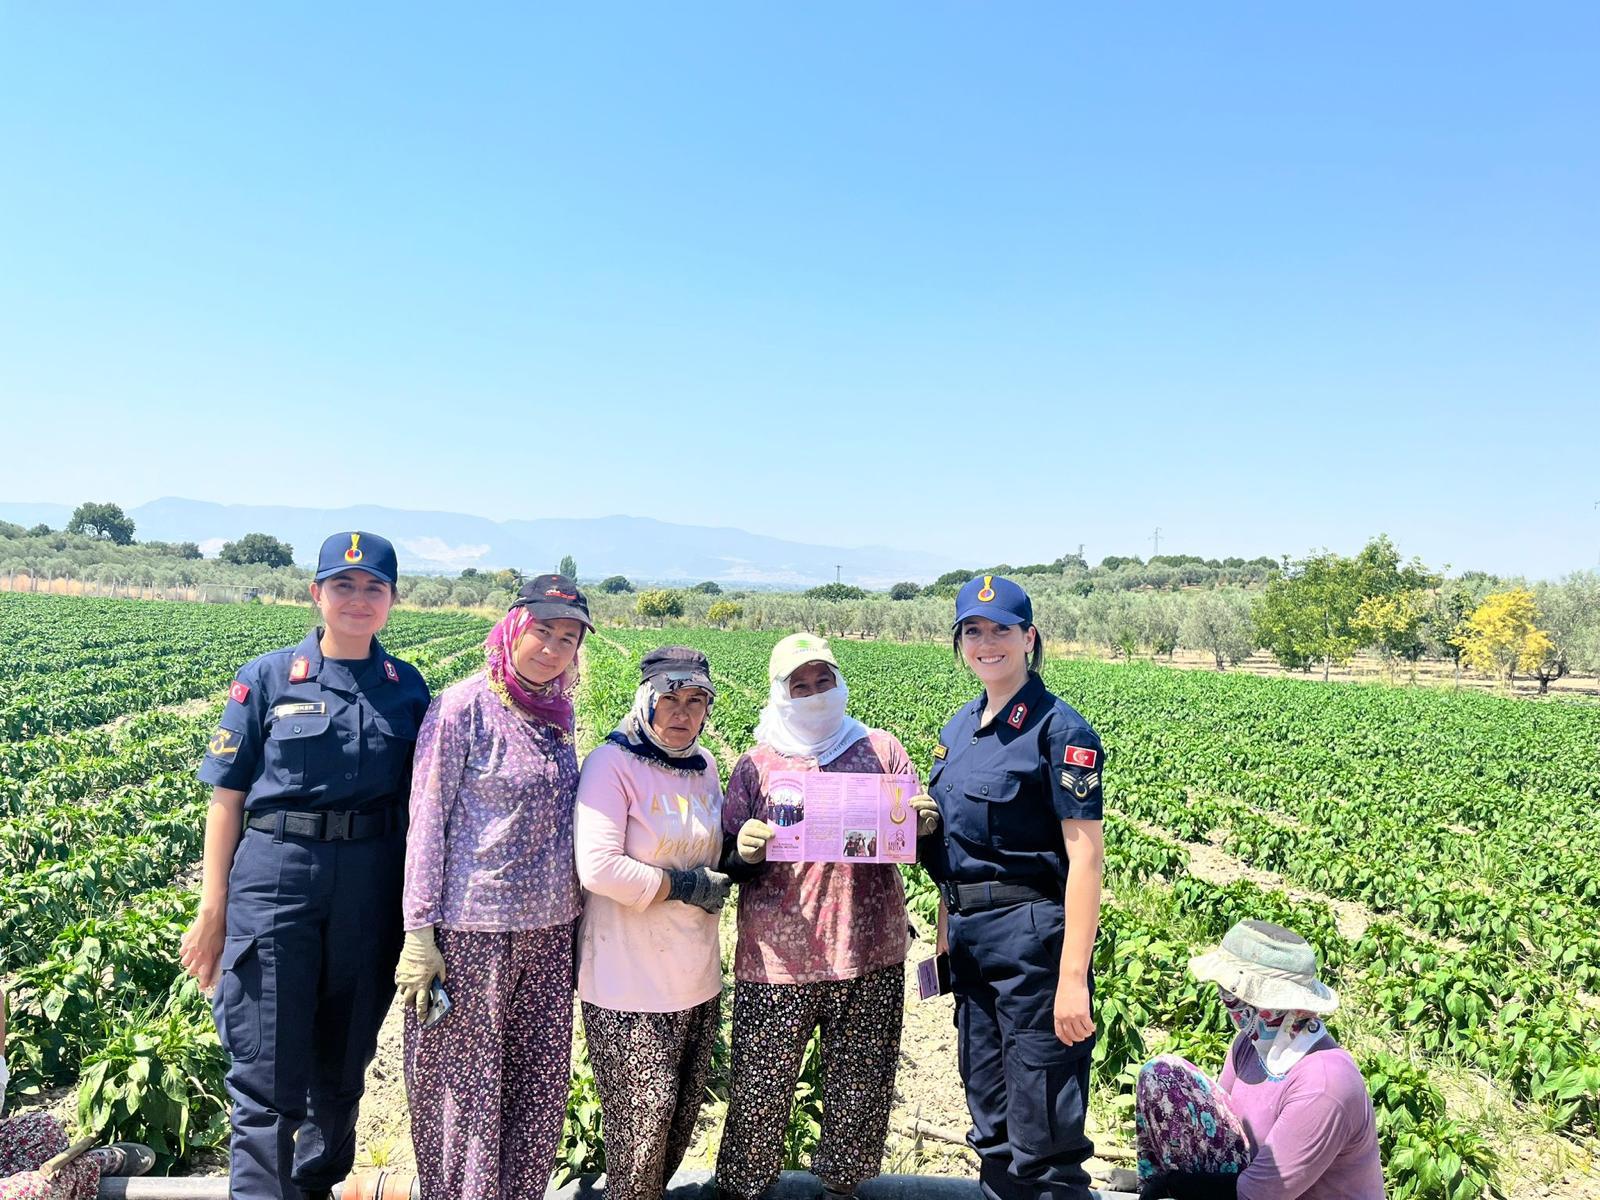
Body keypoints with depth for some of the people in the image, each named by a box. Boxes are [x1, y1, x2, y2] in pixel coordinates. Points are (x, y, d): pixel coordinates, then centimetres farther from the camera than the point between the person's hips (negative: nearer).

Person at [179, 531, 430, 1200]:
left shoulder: (407, 688, 5)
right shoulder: (267, 679, -1)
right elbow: (226, 799, -1)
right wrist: (213, 912, -5)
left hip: (371, 890, 3)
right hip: (276, 880, -2)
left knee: (344, 1058, 16)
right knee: (268, 1070, 0)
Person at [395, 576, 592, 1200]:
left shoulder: (557, 714, 7)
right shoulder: (464, 706, -10)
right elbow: (427, 819, -10)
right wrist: (419, 932, -12)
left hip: (548, 928, 6)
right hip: (472, 928, -6)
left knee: (541, 1079, 13)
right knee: (466, 1080, 8)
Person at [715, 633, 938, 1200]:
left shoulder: (880, 749, 8)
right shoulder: (757, 765, 6)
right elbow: (729, 864, 7)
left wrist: (924, 824, -11)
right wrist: (744, 853, -16)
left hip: (870, 955, 1)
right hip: (778, 958, -1)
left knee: (863, 1089, 10)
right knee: (760, 1090, 4)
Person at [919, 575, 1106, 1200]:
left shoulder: (1060, 729, -11)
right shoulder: (958, 730, 11)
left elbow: (1085, 859, -16)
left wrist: (1073, 977, -20)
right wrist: (945, 938, 15)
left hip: (1033, 937, -7)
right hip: (970, 939, 7)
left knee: (1042, 1133, 1)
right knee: (990, 1120, 18)